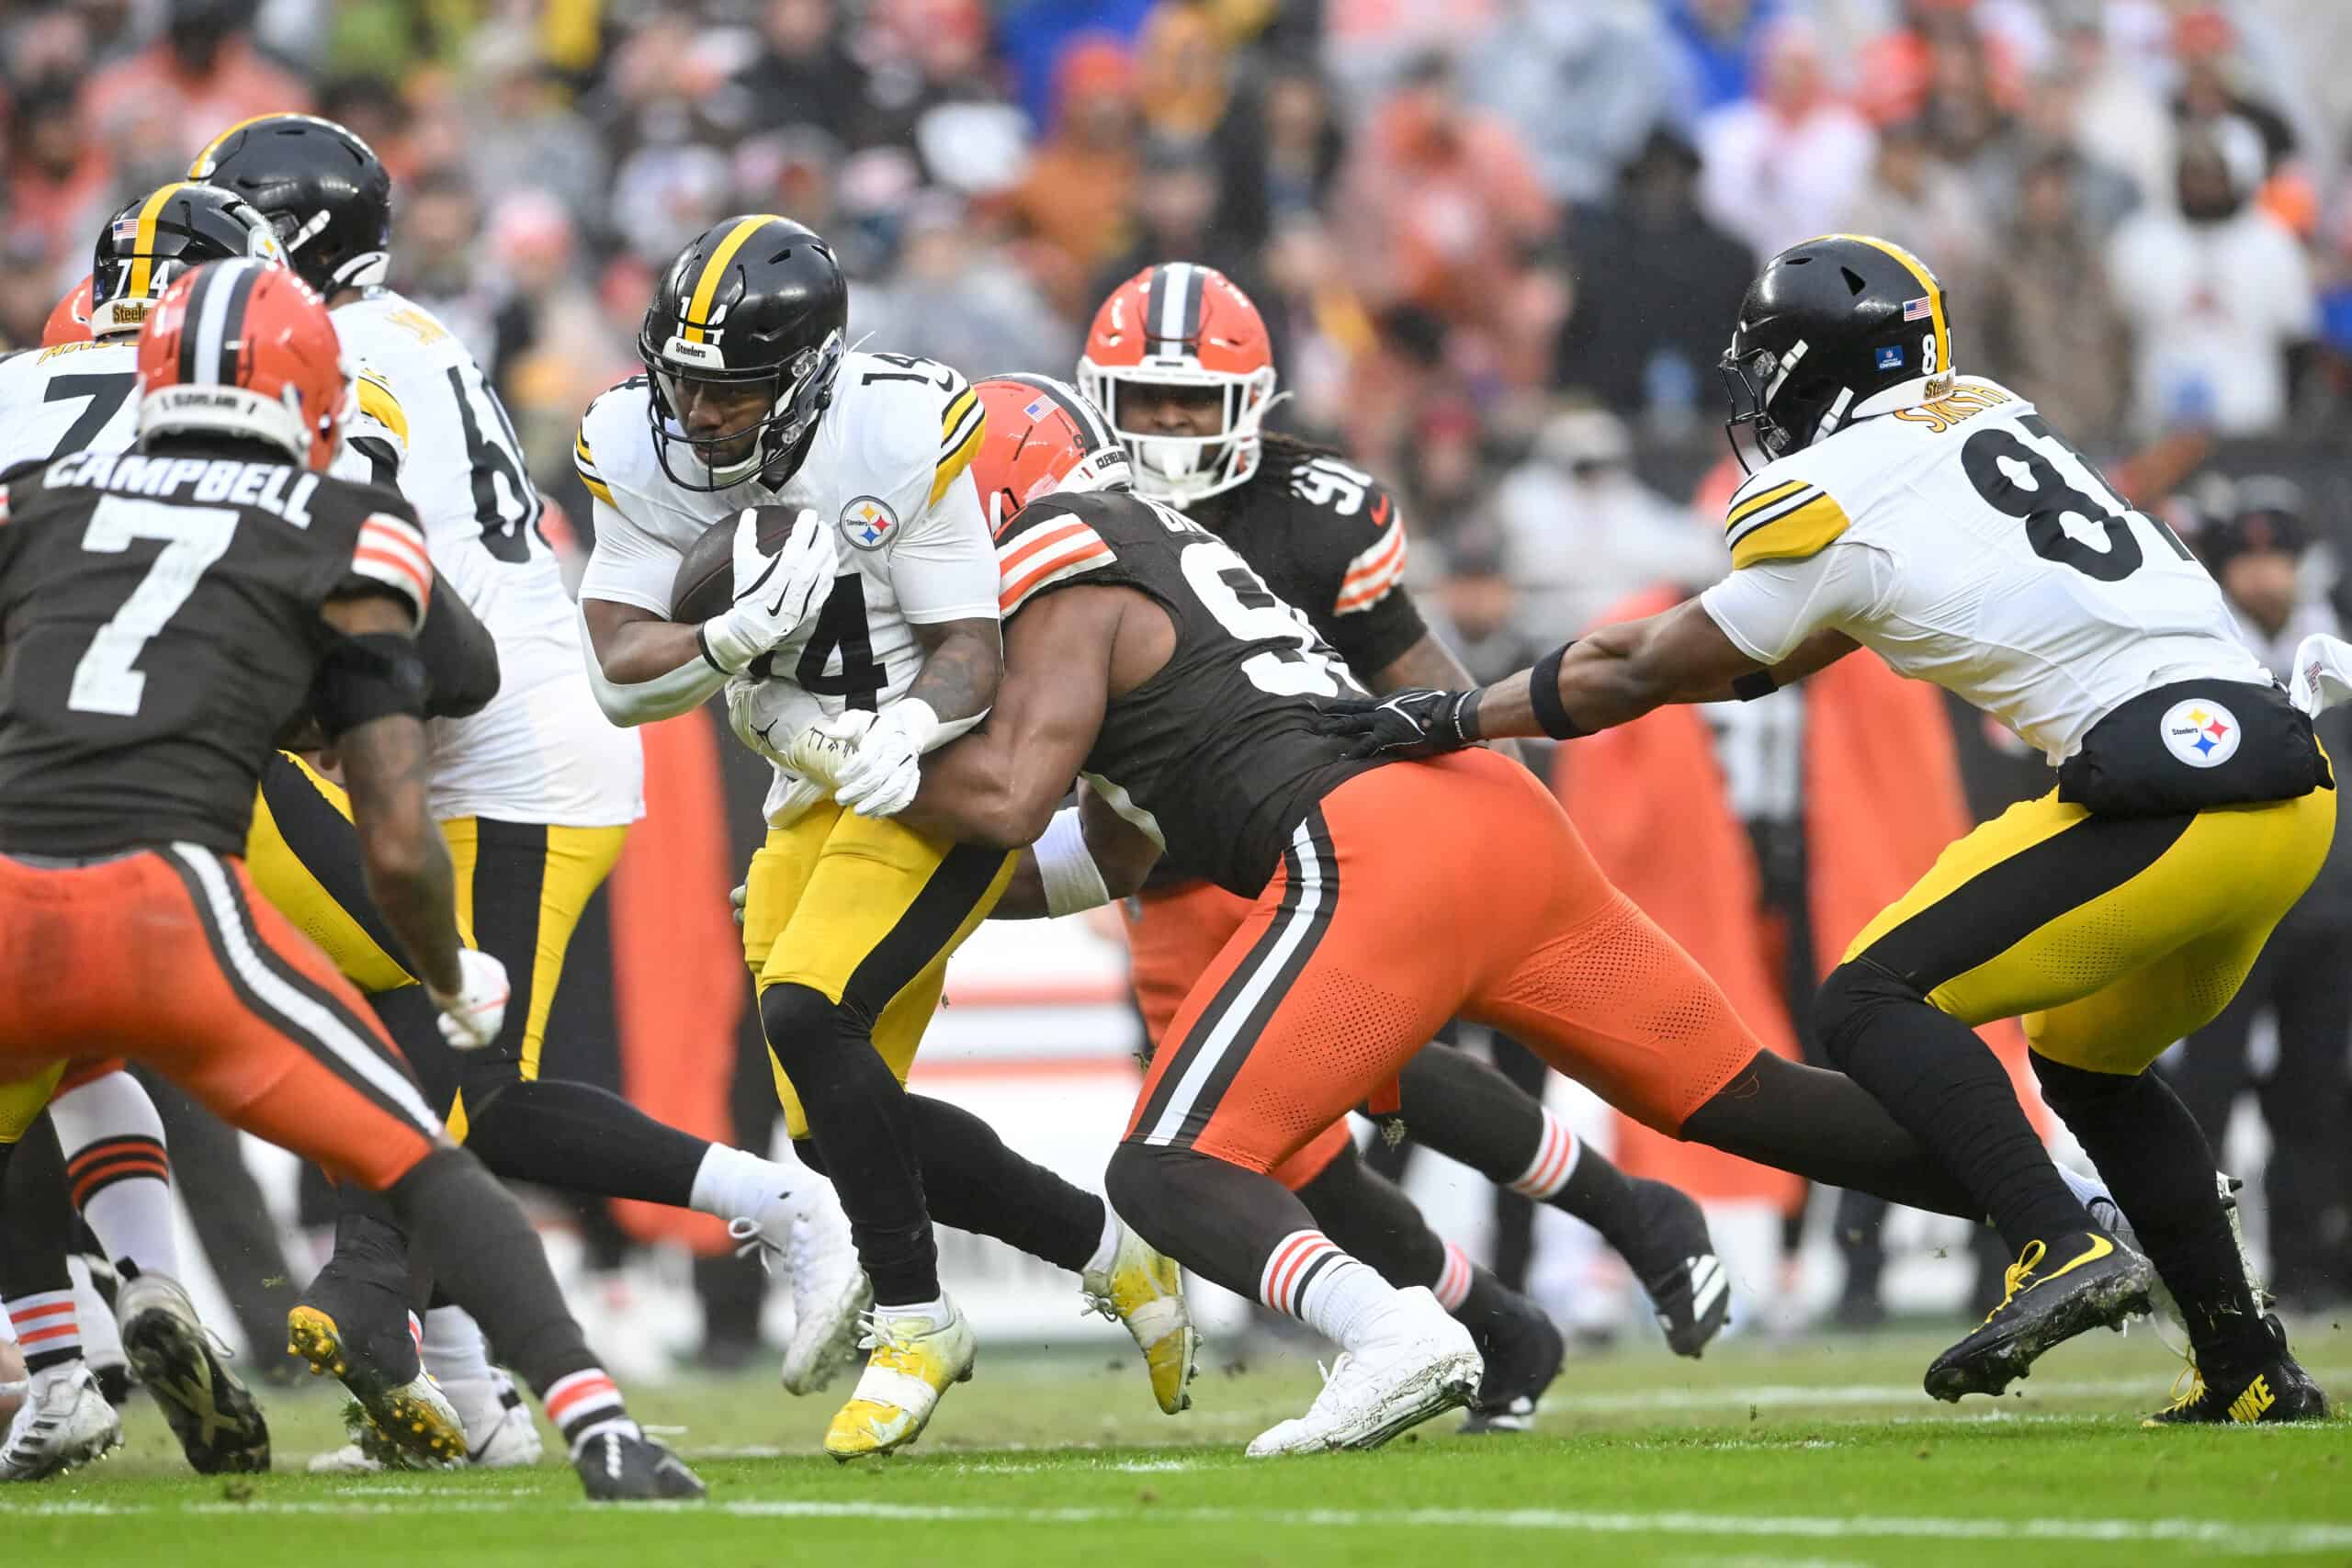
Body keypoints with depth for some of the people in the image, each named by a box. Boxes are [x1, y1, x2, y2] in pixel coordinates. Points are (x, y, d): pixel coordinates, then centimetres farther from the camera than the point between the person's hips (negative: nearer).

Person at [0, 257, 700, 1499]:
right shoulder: (346, 537, 14)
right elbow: (398, 847, 11)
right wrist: (456, 984, 29)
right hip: (169, 904, -2)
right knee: (419, 1166, 7)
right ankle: (602, 1431, -7)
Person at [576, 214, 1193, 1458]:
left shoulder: (900, 435, -21)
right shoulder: (637, 450, -8)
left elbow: (973, 650, -17)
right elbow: (620, 674, -12)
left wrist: (909, 726, -38)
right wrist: (741, 636, -31)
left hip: (941, 767, -6)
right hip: (815, 793, 6)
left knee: (808, 1017, -26)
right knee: (840, 1127, 3)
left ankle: (913, 1322, -9)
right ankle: (1110, 1253, 24)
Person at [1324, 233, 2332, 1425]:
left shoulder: (1832, 501, -2)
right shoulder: (1985, 413, 20)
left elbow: (1646, 677, 9)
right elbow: (1794, 647, 30)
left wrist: (1442, 720, 18)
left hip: (2170, 785, -8)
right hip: (2290, 785, 8)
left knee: (1870, 1004, -5)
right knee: (2087, 1062, 25)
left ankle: (2061, 1248, -23)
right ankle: (2252, 1371, 21)